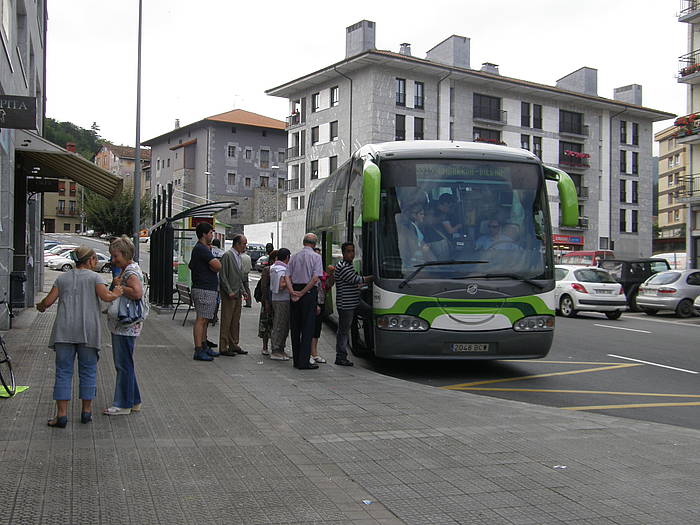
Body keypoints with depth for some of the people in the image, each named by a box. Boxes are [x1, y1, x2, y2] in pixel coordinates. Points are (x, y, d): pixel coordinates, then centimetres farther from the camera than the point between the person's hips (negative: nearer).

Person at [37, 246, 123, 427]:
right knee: (88, 371, 10)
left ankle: (62, 414, -2)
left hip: (64, 330, 2)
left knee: (63, 372, 2)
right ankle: (86, 411, 15)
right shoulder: (94, 277, 2)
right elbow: (106, 296, -12)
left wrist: (40, 306, 28)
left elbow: (49, 301, 7)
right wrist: (116, 293, 8)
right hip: (88, 330, -2)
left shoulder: (62, 278, 12)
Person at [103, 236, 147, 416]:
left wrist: (118, 287, -21)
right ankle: (134, 401, 25)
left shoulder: (131, 272, -16)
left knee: (124, 365, -1)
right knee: (124, 364, 16)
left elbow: (137, 293, -32)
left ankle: (123, 404, 8)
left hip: (126, 326, -11)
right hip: (121, 326, 11)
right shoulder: (126, 270, 15)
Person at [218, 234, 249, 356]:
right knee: (226, 322, -4)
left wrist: (243, 291, 13)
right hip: (228, 295, -8)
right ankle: (223, 348, 0)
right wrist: (229, 292, -17)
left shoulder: (239, 257, 16)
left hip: (238, 294, 8)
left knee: (236, 322, 12)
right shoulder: (227, 256, -11)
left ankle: (234, 345, 19)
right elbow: (222, 276, -15)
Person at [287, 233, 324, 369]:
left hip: (295, 291, 5)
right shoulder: (316, 257, -3)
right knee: (307, 327, -2)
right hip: (309, 292, -4)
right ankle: (304, 361, -6)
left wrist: (293, 292, -7)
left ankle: (296, 360, 15)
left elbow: (288, 277, 2)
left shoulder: (294, 256, 9)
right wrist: (302, 292, -11)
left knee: (295, 326, 10)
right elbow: (315, 278, -13)